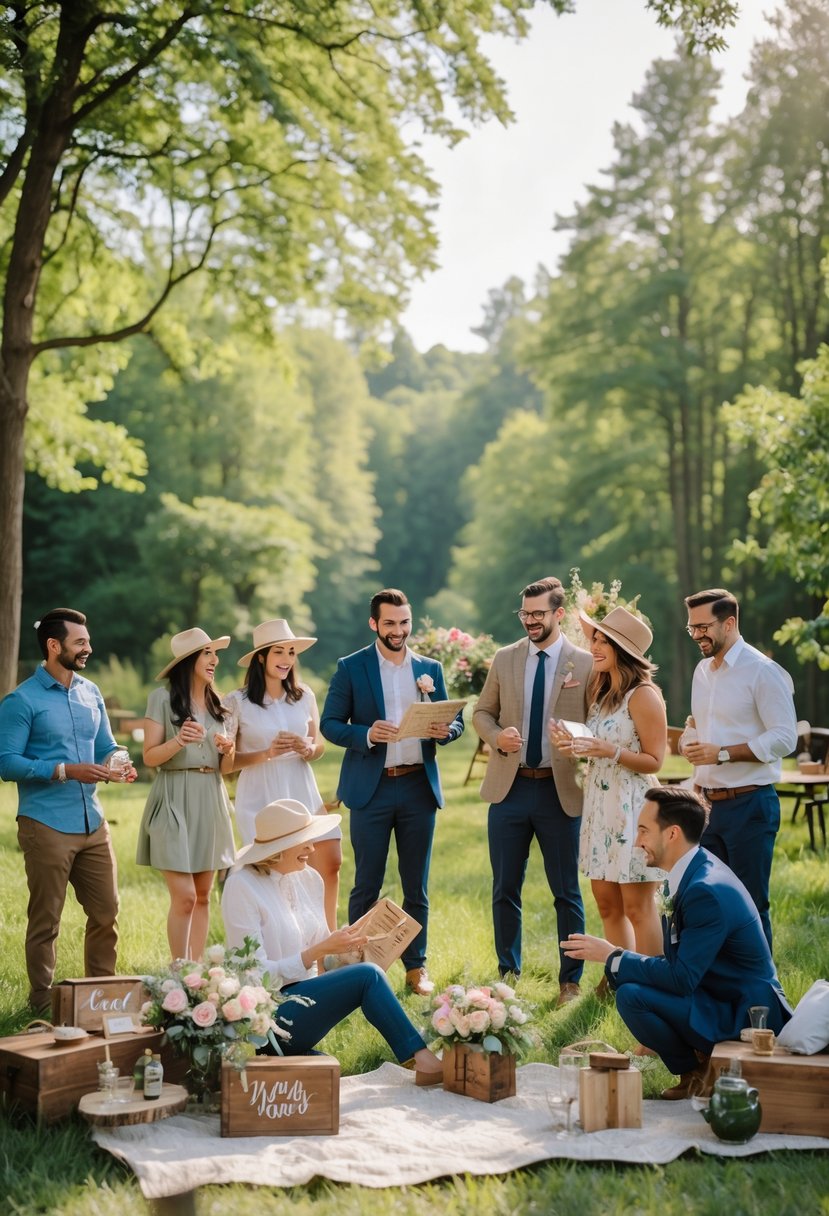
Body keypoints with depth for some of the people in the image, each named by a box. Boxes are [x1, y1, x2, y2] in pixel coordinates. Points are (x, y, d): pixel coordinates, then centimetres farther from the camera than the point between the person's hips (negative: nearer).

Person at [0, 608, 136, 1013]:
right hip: (46, 825, -6)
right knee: (46, 919, 3)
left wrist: (119, 766, -6)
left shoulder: (91, 694, 12)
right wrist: (66, 771, -21)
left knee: (106, 912, 9)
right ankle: (43, 1002, 15)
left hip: (93, 823, 6)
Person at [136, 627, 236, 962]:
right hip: (175, 800, -6)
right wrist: (179, 741, -23)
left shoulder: (216, 703, 14)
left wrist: (227, 749, -1)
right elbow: (150, 757, -6)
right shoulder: (162, 698, -3)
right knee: (184, 896, -10)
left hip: (210, 800, 6)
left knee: (203, 896, 7)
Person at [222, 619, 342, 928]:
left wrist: (307, 749, -7)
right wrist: (266, 754, -18)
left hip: (303, 793, 4)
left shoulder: (304, 696, 5)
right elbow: (226, 763, -5)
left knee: (330, 865, 0)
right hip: (260, 798, -4)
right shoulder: (238, 703, -6)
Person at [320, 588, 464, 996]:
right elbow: (330, 723, -3)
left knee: (416, 886, 9)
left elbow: (455, 720, 12)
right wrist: (366, 734, -21)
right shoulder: (351, 668, 1)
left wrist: (446, 729, -12)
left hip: (419, 787, 3)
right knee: (366, 886, 2)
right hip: (371, 789, -3)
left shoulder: (430, 668, 10)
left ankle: (416, 966, 18)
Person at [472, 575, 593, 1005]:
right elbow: (482, 712, 13)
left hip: (560, 791, -3)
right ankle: (508, 973, 24)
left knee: (566, 892, 6)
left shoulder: (585, 663, -2)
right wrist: (497, 736, -8)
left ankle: (569, 981, 18)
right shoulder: (504, 658, 7)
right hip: (509, 788, 3)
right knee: (505, 889, 10)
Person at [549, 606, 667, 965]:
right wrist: (572, 743, -2)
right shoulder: (600, 688, 11)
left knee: (637, 906, -2)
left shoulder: (643, 695, -13)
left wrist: (610, 751, -25)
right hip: (599, 802, 8)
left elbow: (653, 761, -12)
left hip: (632, 805, -8)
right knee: (606, 902, 11)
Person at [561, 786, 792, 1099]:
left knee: (632, 995, -25)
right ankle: (698, 1057, 10)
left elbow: (681, 978, -26)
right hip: (718, 996, 10)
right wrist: (615, 958, 0)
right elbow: (678, 962, 13)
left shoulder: (707, 891, -26)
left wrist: (612, 956, -17)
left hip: (745, 1015, -10)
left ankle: (698, 1068, -1)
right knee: (622, 977, 8)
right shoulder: (695, 871, 5)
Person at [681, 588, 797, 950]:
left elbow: (785, 738, -16)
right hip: (708, 804, 8)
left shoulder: (762, 671, -10)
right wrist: (687, 742, 5)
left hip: (749, 805, -8)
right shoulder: (703, 670, 14)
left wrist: (723, 753, -22)